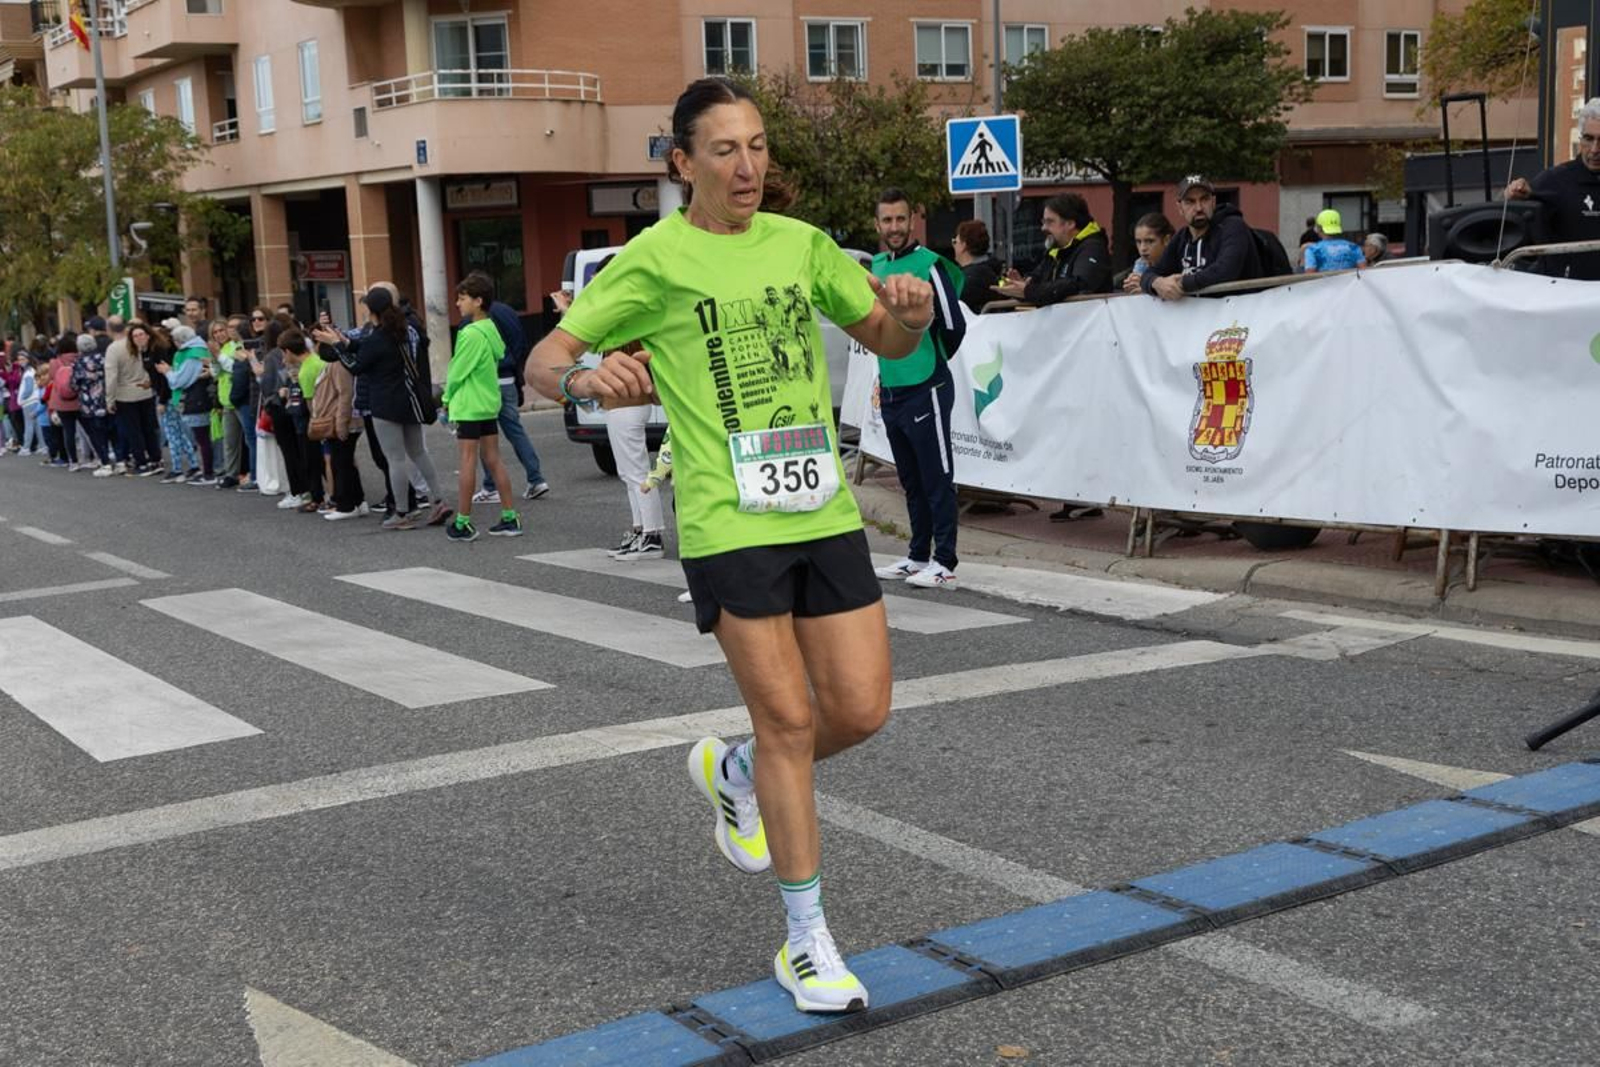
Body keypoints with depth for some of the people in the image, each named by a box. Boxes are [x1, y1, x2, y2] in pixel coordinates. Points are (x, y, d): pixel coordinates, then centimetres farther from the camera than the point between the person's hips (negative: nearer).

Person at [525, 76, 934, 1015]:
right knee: (788, 720, -3)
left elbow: (887, 340, 17)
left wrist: (913, 310, -6)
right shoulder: (655, 258, -4)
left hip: (824, 510, 5)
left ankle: (734, 771, 35)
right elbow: (544, 360, -1)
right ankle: (807, 939, 14)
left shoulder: (802, 244, 9)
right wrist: (583, 377, -25)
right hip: (729, 524, -5)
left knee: (862, 710, 3)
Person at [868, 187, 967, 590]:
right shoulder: (875, 265, 11)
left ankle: (944, 564, -1)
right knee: (911, 480, 14)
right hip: (890, 388, 7)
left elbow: (954, 325, -10)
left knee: (937, 478, -3)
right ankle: (918, 556, 23)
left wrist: (932, 361, 5)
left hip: (926, 390, -7)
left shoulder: (929, 264, -10)